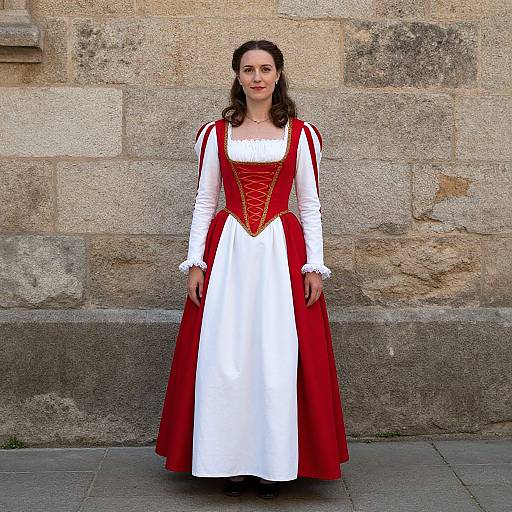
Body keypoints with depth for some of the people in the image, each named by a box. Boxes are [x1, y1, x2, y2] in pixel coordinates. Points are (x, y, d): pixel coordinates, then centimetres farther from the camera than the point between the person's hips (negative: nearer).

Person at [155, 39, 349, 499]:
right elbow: (204, 202, 9)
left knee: (278, 356, -3)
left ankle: (273, 461, 9)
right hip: (228, 252, 1)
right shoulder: (216, 133, 8)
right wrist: (196, 263, 2)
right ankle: (232, 461, 10)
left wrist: (314, 266, -1)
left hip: (281, 253, -1)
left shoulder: (301, 134, 5)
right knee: (223, 356, -1)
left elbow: (310, 206, 6)